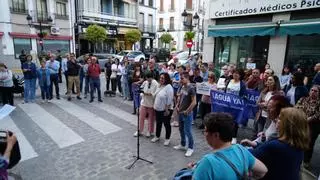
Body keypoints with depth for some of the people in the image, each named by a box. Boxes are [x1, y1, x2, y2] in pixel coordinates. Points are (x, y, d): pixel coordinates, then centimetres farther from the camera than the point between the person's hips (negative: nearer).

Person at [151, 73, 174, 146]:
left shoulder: (168, 87, -19)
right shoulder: (159, 86, 6)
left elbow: (169, 100, -21)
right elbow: (155, 95, 17)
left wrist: (167, 110, -21)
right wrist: (155, 105, 14)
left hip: (165, 110, -7)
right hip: (158, 109, 8)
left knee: (166, 124, 7)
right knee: (158, 123, 20)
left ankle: (167, 139, 23)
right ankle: (157, 136, 37)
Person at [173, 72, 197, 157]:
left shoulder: (191, 88, -17)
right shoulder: (182, 87, 5)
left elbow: (194, 102, -18)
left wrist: (187, 111, -15)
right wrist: (177, 106, 4)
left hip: (187, 114, -8)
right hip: (180, 112, 8)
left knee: (187, 131, 0)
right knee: (181, 129, 18)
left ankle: (190, 148, 16)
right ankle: (182, 145, 36)